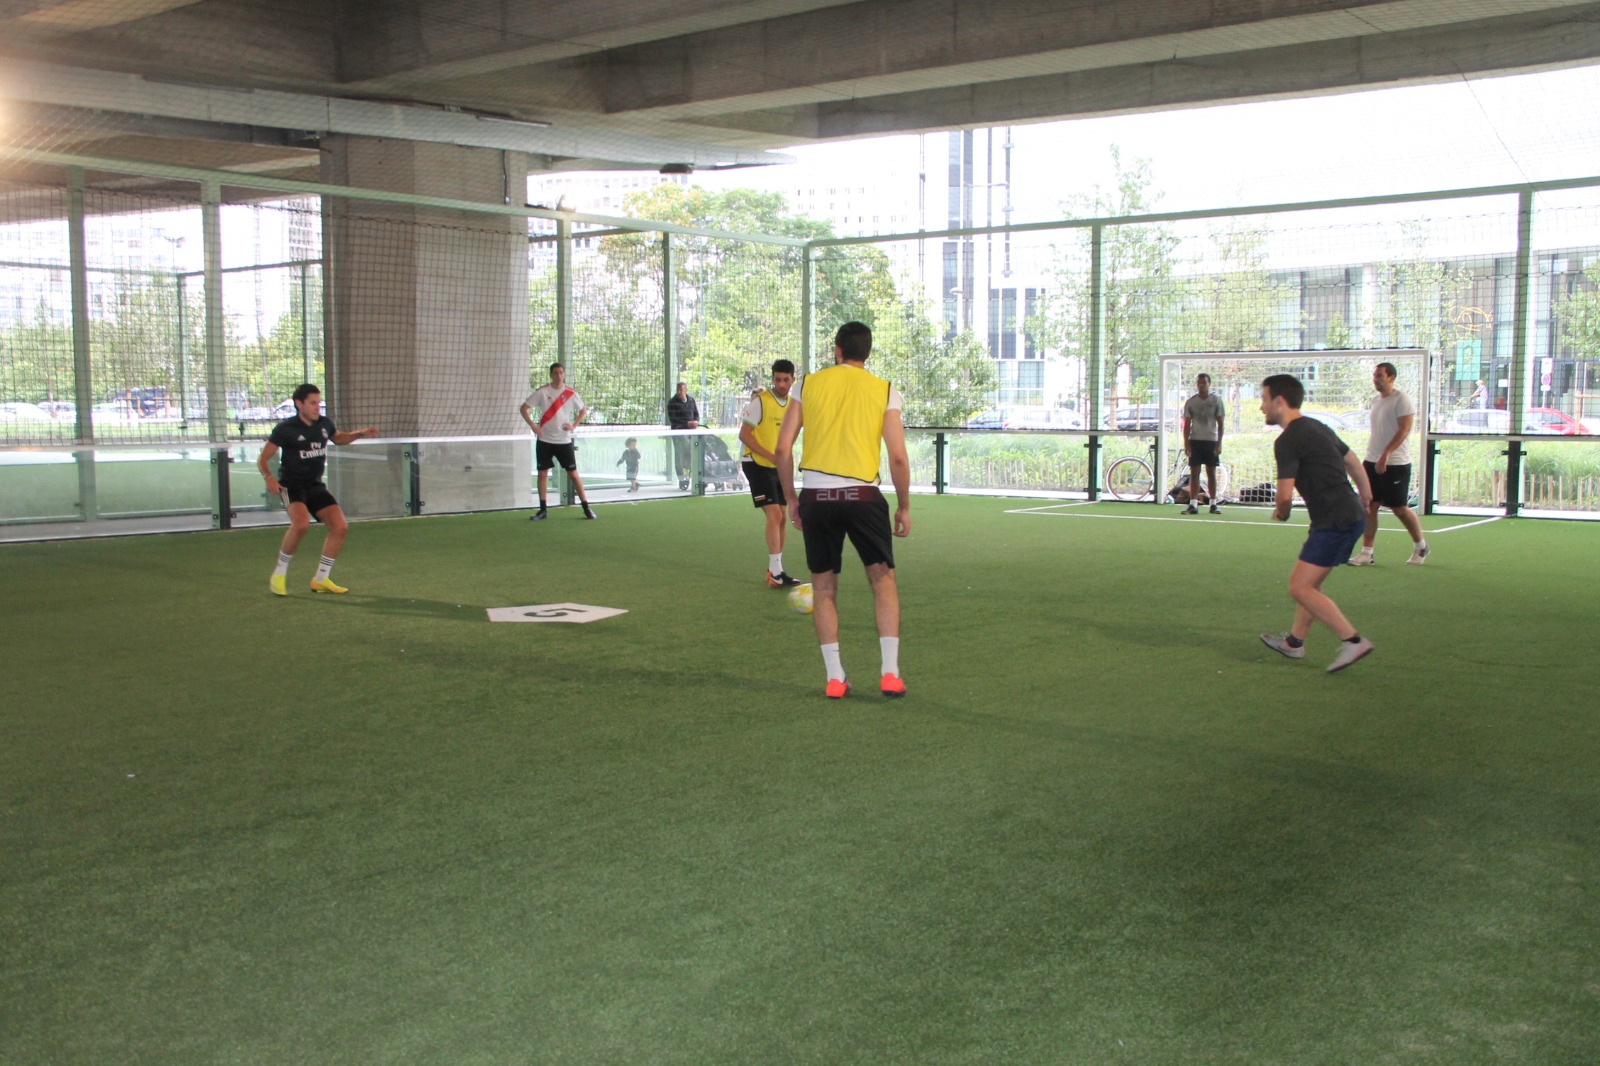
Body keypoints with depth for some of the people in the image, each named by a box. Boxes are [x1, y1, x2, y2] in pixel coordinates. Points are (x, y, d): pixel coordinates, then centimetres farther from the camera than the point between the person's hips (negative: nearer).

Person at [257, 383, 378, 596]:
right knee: (301, 523, -32)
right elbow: (262, 459, -8)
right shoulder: (285, 429, -12)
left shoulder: (324, 423, 4)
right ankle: (279, 574, -14)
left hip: (315, 486, 6)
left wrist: (361, 433, 13)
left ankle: (321, 579, 9)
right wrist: (269, 477, -27)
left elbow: (338, 438, 28)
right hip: (291, 485, -6)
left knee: (340, 527, -6)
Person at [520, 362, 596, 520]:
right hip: (544, 440, 0)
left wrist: (574, 425, -3)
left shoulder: (571, 393, 0)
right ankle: (543, 510, 10)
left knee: (573, 473, -1)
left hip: (564, 441, 0)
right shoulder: (542, 391, -3)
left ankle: (586, 508, 4)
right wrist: (533, 425, -12)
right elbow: (524, 408, 0)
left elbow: (583, 410, 13)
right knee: (542, 473, 1)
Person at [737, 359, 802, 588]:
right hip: (756, 464, -8)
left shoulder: (792, 403, 8)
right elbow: (744, 434, -16)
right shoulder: (760, 401, -14)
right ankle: (776, 574, -17)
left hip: (777, 466, 8)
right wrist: (770, 456, -23)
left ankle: (775, 570, 21)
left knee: (781, 518, 9)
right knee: (774, 514, -17)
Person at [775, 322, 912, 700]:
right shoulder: (885, 391, 4)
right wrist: (904, 506, 8)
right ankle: (890, 674, 6)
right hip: (863, 495, -1)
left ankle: (835, 678, 13)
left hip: (816, 497, 1)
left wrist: (791, 498, 13)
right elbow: (898, 456, -3)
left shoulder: (808, 385, 6)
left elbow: (782, 449, 2)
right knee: (883, 580, 12)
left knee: (824, 587, 12)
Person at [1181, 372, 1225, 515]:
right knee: (1194, 473, -2)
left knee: (1211, 473, 4)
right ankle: (1193, 505, -4)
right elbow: (1187, 424, 5)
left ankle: (1213, 504, 9)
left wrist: (1219, 443, -7)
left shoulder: (1216, 400, 1)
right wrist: (1186, 443, -3)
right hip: (1195, 440, 1)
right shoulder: (1191, 402, 4)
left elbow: (1220, 423, 0)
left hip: (1211, 441, -1)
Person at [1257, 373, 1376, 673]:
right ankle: (1294, 641, 29)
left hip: (1335, 522, -10)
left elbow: (1285, 494, -18)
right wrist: (1365, 496, 38)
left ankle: (1353, 640, -11)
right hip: (1351, 515, 10)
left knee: (1299, 588, -9)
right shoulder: (1317, 428, 15)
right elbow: (1353, 462, 26)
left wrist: (1281, 512, 4)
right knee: (1310, 583, 19)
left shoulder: (1287, 441, -14)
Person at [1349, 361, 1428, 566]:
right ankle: (1366, 553, 3)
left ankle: (1420, 546, 22)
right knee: (1369, 506, 1)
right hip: (1372, 462, 7)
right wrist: (1372, 455, 17)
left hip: (1395, 464, -7)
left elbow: (1404, 429, -19)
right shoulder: (1375, 400, 13)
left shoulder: (1401, 400, -11)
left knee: (1400, 508, 1)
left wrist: (1386, 454, -28)